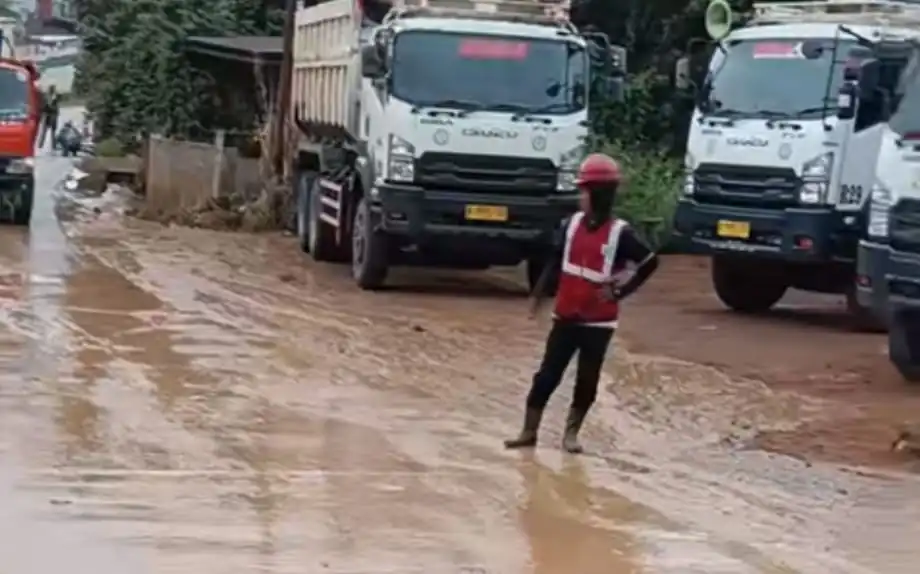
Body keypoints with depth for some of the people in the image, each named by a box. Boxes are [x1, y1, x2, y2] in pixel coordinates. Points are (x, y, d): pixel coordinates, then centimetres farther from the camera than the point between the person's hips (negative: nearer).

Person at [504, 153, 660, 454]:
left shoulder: (619, 233, -12)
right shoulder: (572, 224, 1)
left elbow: (650, 263, -6)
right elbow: (556, 261, 10)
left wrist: (621, 291, -8)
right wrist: (539, 294, 9)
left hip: (598, 321, -3)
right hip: (566, 315, 3)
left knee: (587, 380, 5)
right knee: (547, 375, 3)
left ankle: (571, 432, 20)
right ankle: (529, 431, 9)